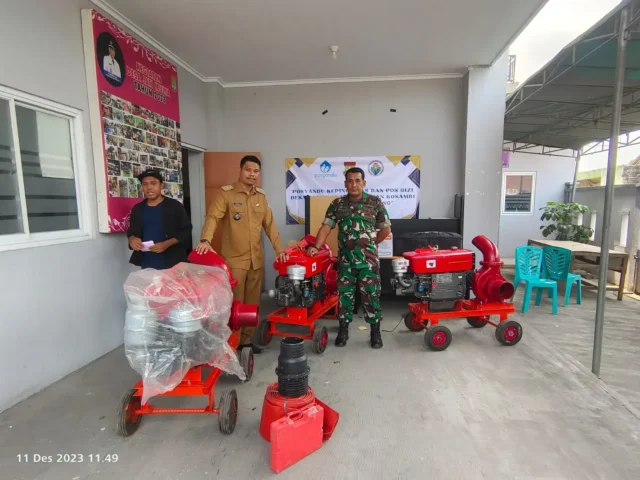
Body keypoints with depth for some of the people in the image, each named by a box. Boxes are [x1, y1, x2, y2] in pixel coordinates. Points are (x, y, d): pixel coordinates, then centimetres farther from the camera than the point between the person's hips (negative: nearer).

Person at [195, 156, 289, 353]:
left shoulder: (261, 196, 12)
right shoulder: (226, 193, -5)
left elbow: (269, 224, 11)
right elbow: (212, 217, -17)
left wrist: (279, 249, 2)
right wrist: (206, 239, -35)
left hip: (256, 259, 5)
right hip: (234, 259, -5)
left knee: (252, 303, 12)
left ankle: (247, 340, 27)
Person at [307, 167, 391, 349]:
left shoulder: (375, 202, 0)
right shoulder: (337, 204, 5)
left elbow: (386, 229, 4)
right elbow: (326, 227, -1)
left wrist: (369, 244, 7)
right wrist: (316, 247, -14)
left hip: (368, 259, -2)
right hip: (345, 259, 2)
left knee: (371, 295, 5)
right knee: (344, 294, 9)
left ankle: (375, 331, 20)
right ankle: (343, 330, 24)